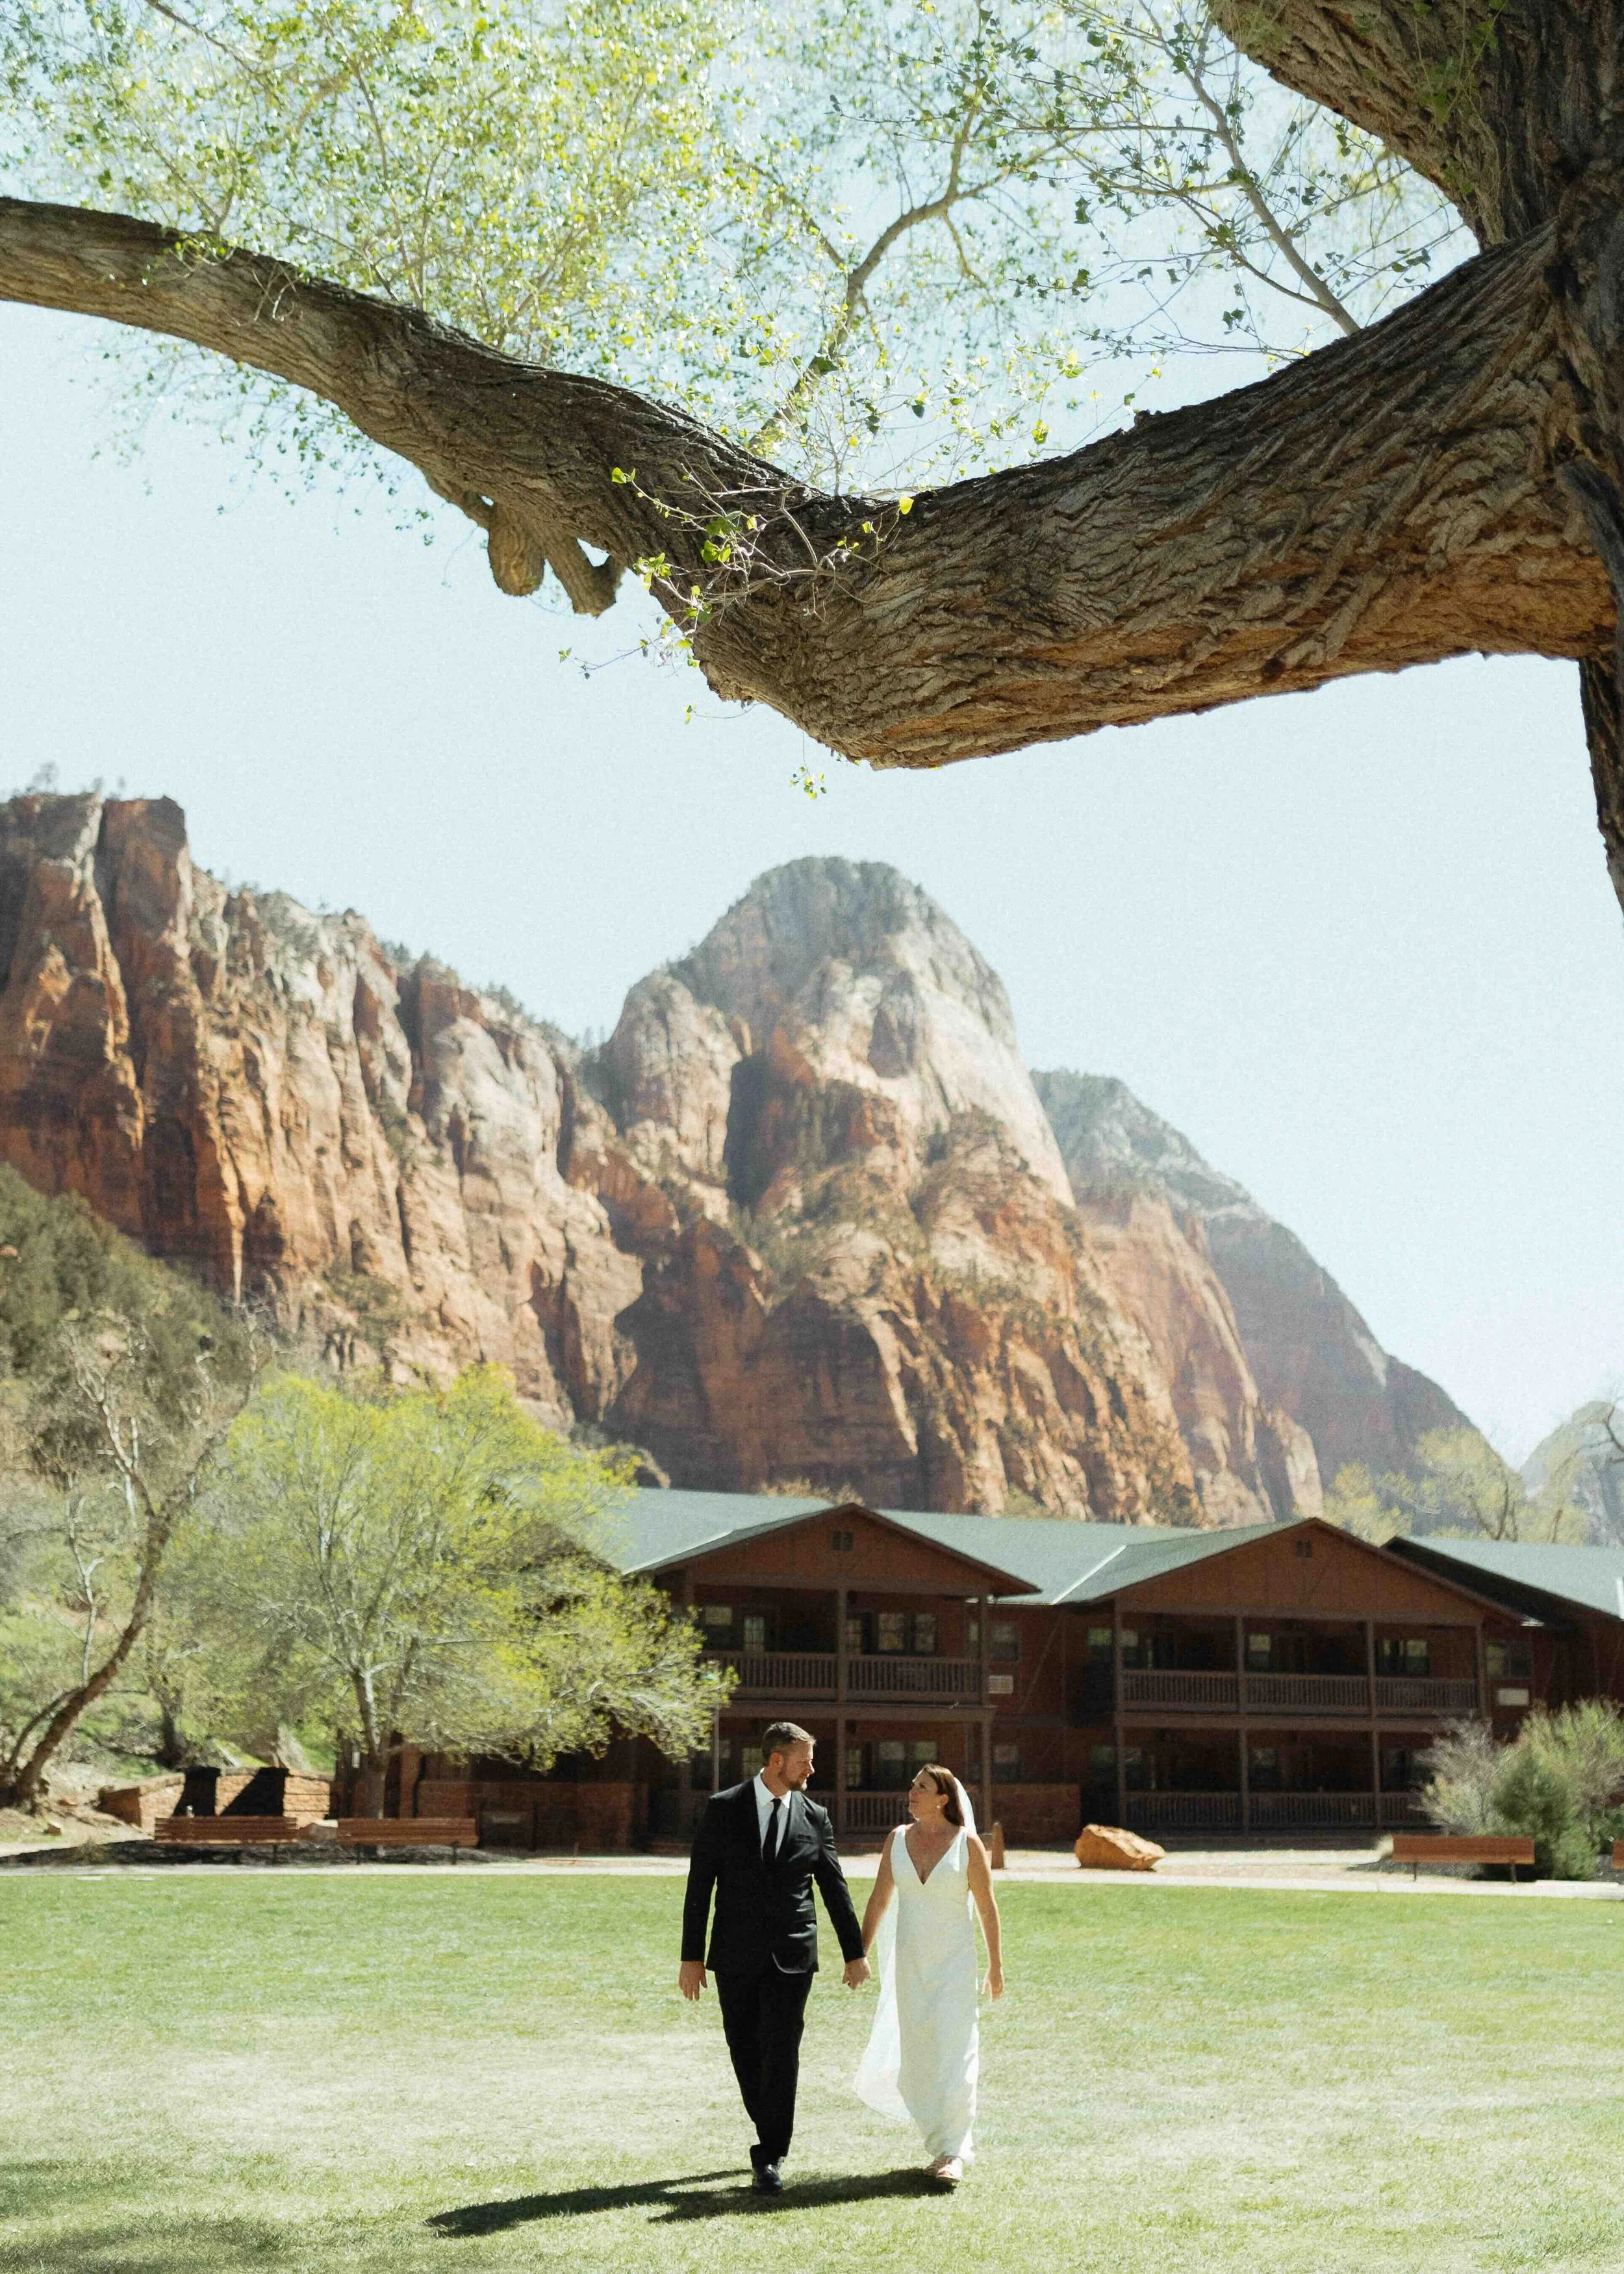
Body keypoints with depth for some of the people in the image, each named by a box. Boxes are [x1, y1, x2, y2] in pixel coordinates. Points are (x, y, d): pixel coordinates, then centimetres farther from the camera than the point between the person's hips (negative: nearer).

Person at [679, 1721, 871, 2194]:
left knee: (781, 2054, -8)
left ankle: (771, 2158, -3)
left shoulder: (814, 1818, 4)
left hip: (792, 1956, 0)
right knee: (745, 2054, 8)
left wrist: (855, 1952, 12)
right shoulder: (723, 1809, -1)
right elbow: (700, 1885, -1)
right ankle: (772, 2136, 29)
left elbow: (835, 1888, 12)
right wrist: (691, 1957, -4)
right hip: (736, 1956, 0)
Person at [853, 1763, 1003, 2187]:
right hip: (909, 1961, 4)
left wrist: (996, 1965, 1)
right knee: (915, 2055, 8)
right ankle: (943, 2135, 28)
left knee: (952, 2053, -10)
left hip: (954, 1961, -4)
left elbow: (987, 1907, -2)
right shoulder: (898, 1839, 3)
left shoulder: (967, 1843, -7)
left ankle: (950, 2155, -7)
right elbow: (879, 1900, 8)